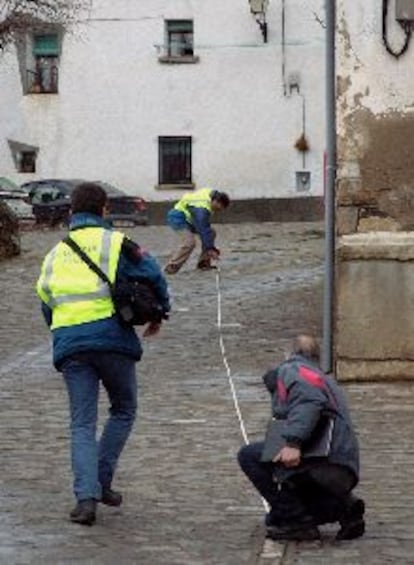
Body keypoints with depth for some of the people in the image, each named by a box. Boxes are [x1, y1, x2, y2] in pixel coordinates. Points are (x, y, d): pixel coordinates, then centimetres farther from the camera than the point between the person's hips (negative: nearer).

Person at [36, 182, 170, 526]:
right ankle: (102, 481, 9)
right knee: (124, 410, 17)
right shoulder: (114, 243, 3)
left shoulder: (55, 254, 17)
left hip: (69, 344, 3)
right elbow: (153, 275, -1)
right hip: (112, 338, -3)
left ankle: (86, 497, -8)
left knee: (82, 424, 5)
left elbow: (46, 305, 22)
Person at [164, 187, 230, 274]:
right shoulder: (202, 209, -33)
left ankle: (203, 263, 9)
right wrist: (210, 248, -22)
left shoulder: (212, 194, -6)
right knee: (189, 242, -28)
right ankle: (171, 267, -21)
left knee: (211, 233, 5)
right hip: (177, 217, -10)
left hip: (188, 217, 10)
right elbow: (203, 231, -28)